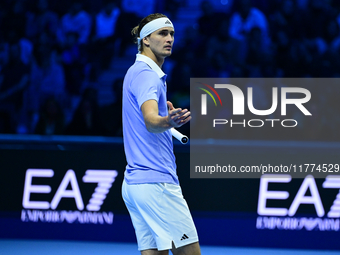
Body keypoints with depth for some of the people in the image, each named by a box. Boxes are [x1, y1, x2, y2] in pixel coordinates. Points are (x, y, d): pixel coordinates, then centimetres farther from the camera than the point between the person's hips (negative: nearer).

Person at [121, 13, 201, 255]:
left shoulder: (137, 72, 19)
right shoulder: (146, 74, -12)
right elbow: (150, 122, -31)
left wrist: (167, 115, 25)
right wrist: (168, 122, -50)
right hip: (156, 181, -10)